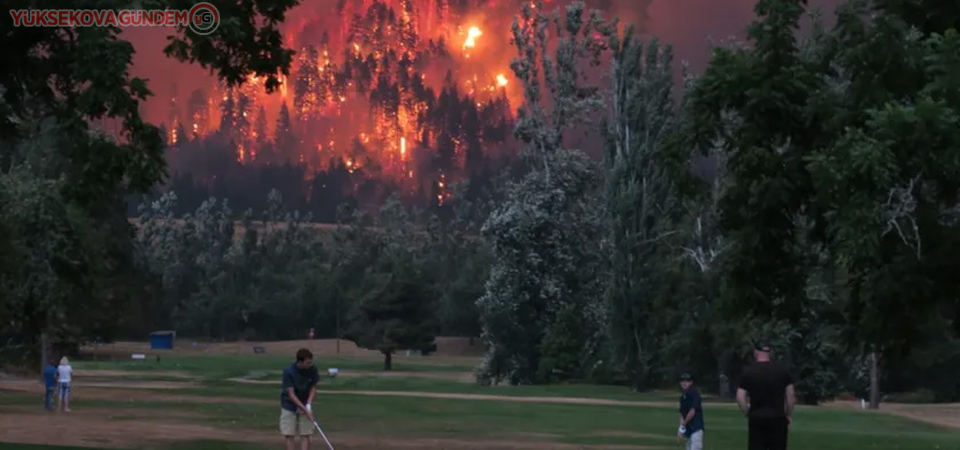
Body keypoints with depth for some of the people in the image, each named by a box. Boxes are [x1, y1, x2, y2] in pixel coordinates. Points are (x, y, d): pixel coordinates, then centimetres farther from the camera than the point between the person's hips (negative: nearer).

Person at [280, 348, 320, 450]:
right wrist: (305, 409, -30)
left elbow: (313, 388, -2)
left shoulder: (313, 370, -15)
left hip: (305, 405, 3)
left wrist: (308, 405, -16)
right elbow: (291, 394, -24)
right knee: (289, 435, -3)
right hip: (290, 405, -3)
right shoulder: (288, 372, -24)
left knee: (305, 434, -2)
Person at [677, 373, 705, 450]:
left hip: (696, 427, -9)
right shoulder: (683, 395, 15)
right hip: (688, 428, 9)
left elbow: (692, 411, -15)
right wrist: (681, 426, 1)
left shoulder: (694, 393, -9)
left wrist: (683, 424, -8)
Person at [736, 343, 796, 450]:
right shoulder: (782, 371, 3)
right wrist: (789, 415, 12)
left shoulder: (748, 372, 0)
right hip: (777, 418, 0)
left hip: (756, 418, 0)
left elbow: (740, 398, -5)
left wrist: (747, 414, 7)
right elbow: (790, 396, 2)